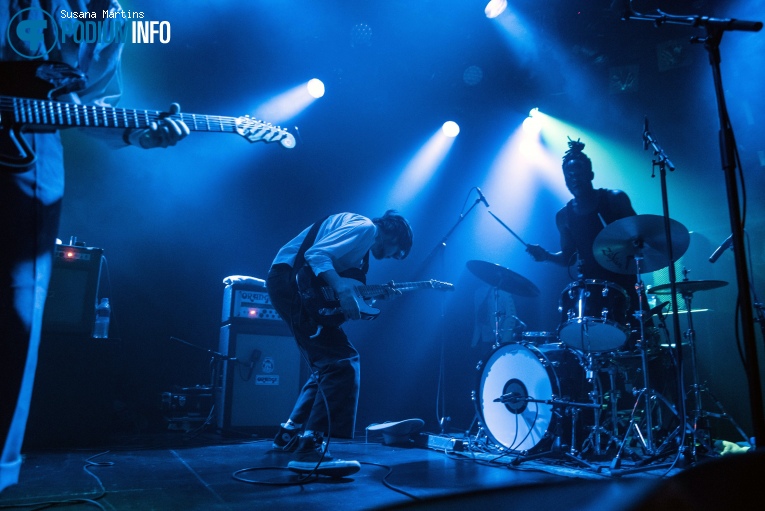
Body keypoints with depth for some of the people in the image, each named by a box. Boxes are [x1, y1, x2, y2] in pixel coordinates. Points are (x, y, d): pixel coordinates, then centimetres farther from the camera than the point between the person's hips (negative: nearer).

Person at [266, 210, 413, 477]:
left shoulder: (364, 239, 25)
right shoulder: (365, 227, -5)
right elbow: (317, 254, -20)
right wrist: (342, 290, -26)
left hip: (288, 284, 11)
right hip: (294, 280, -11)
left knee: (326, 366, 17)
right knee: (342, 362, -15)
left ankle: (290, 434, 26)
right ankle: (310, 450, -18)